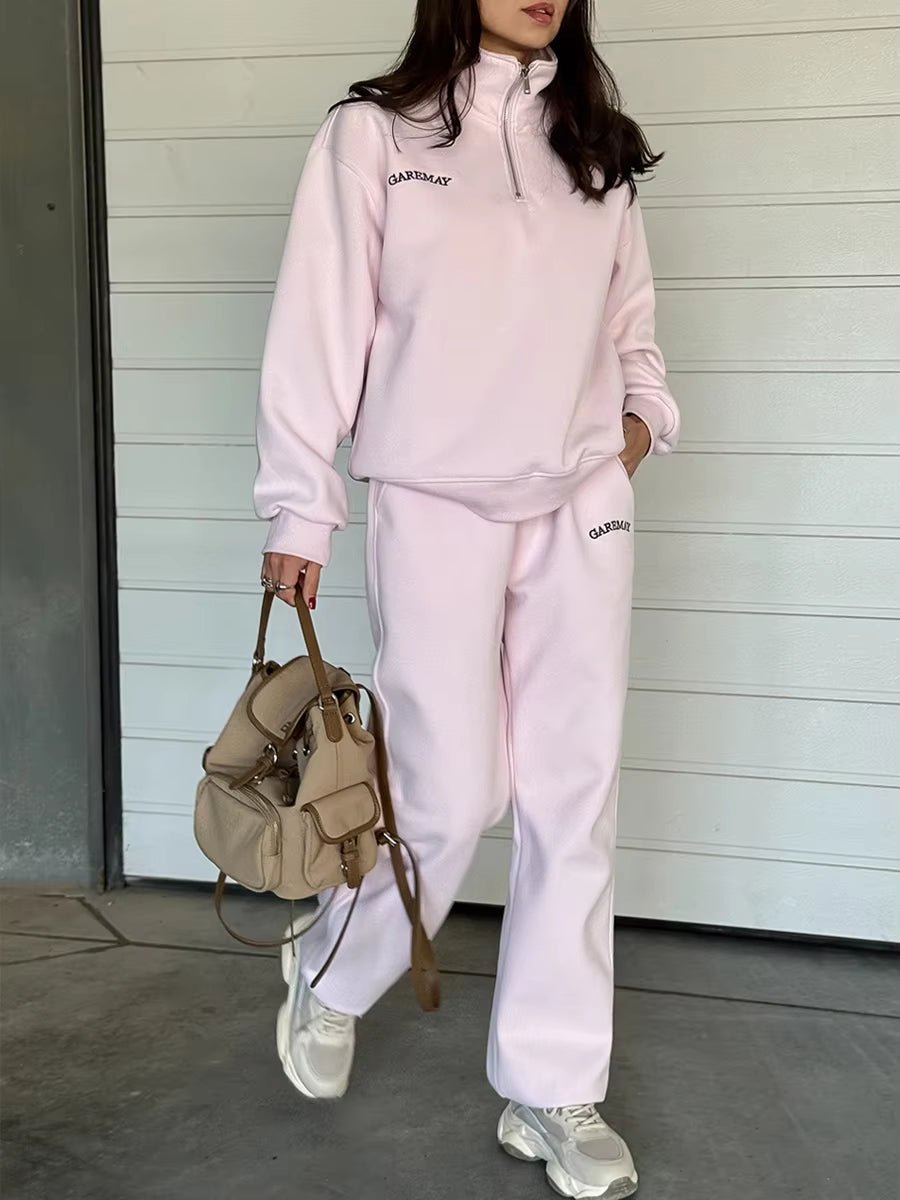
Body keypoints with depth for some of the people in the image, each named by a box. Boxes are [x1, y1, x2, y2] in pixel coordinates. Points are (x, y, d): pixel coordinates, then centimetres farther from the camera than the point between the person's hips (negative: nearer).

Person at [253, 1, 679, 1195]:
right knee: (451, 797, -2)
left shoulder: (597, 142, 12)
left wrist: (642, 417, 4)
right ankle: (330, 980, 30)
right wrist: (301, 508, -5)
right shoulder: (373, 132, -2)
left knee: (576, 798, 4)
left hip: (583, 510, 5)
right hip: (438, 509, -4)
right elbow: (321, 321, -3)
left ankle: (551, 1091, 19)